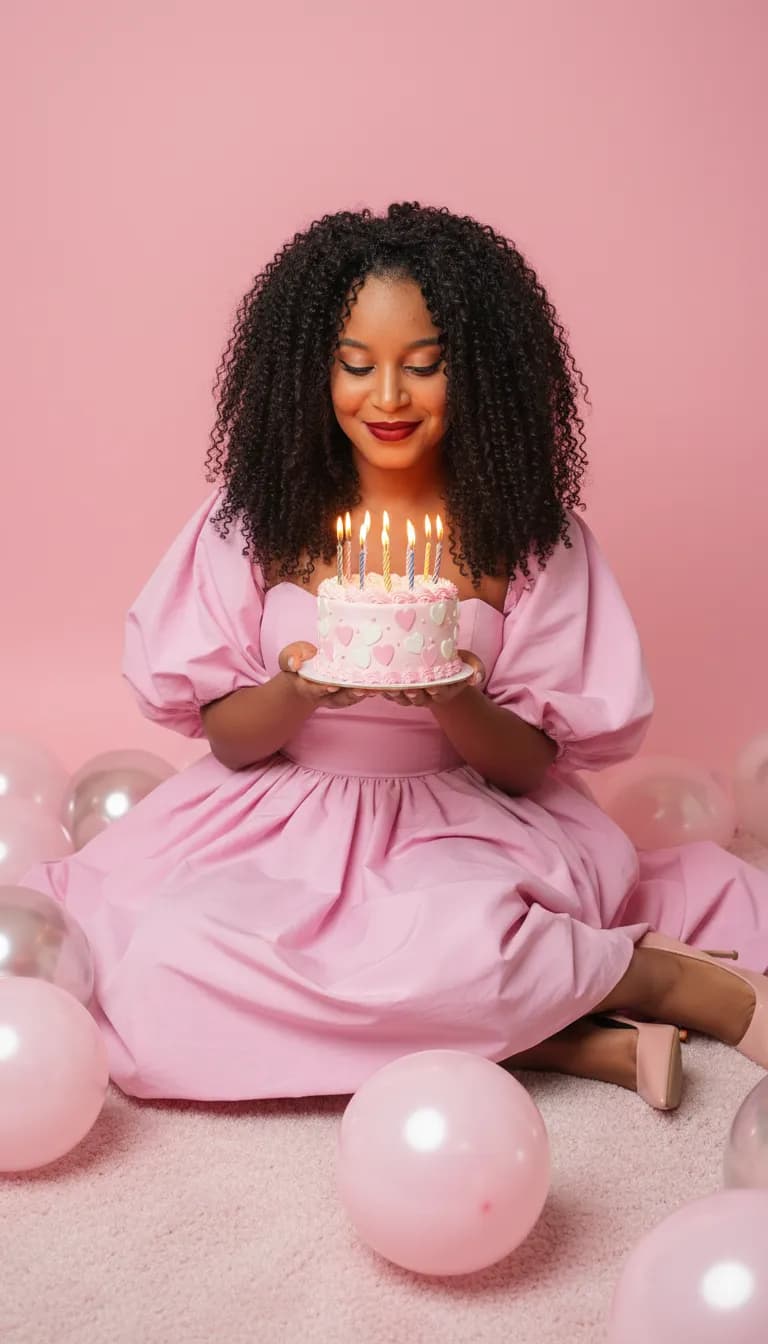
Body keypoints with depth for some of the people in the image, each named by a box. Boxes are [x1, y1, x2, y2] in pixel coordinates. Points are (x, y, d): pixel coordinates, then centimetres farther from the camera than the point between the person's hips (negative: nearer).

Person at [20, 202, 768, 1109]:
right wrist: (297, 690, -21)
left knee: (453, 943, -38)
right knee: (170, 958, -29)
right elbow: (227, 741, 2)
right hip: (283, 824, 3)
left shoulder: (524, 526, -1)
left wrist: (455, 700, -24)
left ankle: (667, 979, -9)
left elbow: (530, 767, -1)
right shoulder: (261, 513, 1)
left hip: (469, 827, -3)